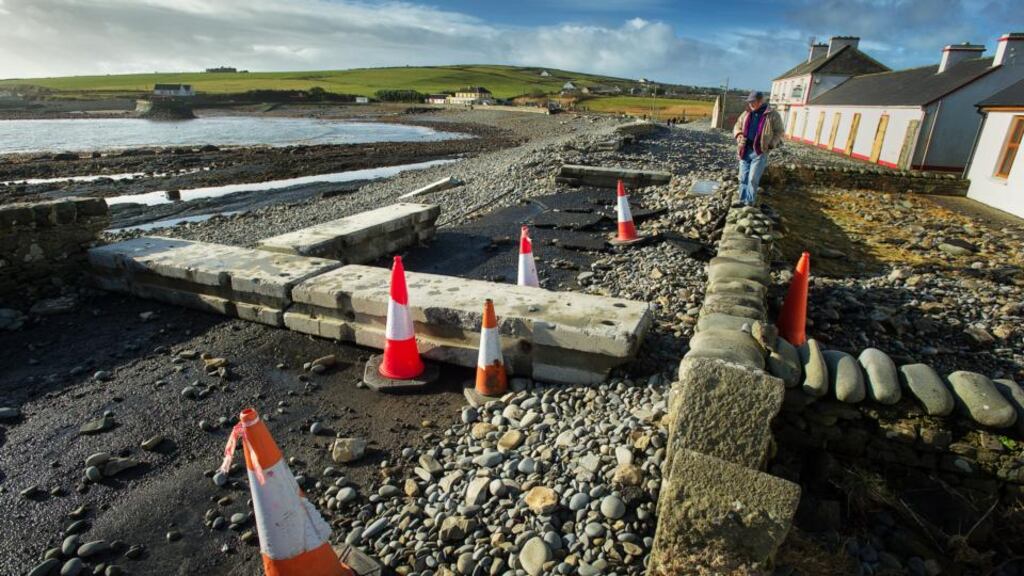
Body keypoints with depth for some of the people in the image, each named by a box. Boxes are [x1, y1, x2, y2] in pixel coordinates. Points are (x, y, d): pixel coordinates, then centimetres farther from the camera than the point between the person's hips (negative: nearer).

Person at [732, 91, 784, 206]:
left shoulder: (772, 115, -3)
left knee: (753, 179, -9)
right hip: (745, 151, 5)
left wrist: (771, 144, -9)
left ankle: (749, 203, 2)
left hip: (760, 152, -4)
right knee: (743, 178, 8)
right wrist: (740, 136, -3)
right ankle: (742, 201, 20)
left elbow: (780, 131, 4)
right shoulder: (746, 114, 9)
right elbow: (737, 127, 18)